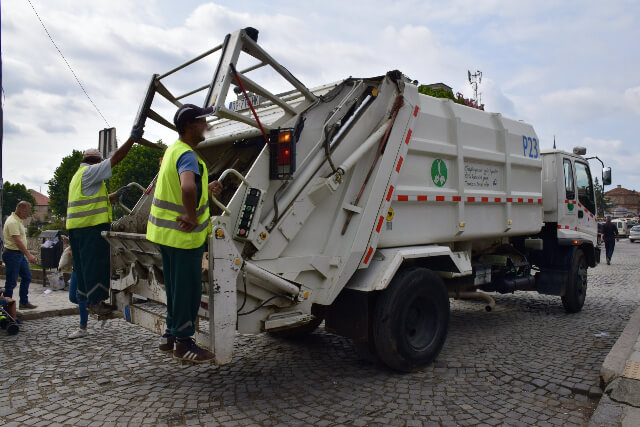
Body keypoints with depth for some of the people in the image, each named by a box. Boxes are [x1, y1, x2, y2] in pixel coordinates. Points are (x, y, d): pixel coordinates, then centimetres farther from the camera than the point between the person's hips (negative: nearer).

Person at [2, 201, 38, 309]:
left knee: (26, 277, 12)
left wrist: (27, 255, 20)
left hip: (19, 254, 10)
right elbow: (17, 241, -25)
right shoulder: (12, 222, -18)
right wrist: (29, 255, -28)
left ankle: (24, 302, 18)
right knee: (11, 282, -2)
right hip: (12, 254, -10)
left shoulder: (18, 220, 14)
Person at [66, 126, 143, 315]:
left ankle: (84, 298, 21)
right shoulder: (90, 171, -5)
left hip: (77, 227, 10)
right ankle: (95, 301, -6)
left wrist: (115, 194, 32)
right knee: (95, 263, -8)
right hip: (92, 225, -10)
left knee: (83, 263, 14)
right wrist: (133, 138, -11)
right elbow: (115, 159, -13)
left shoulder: (78, 175, 26)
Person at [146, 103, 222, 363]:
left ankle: (170, 335, 33)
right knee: (188, 290, 3)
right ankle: (183, 343, 16)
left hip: (165, 232, 10)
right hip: (183, 235, -10)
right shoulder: (187, 155, -20)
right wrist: (192, 216, -26)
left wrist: (206, 190, 8)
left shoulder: (173, 150, 13)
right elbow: (187, 188, -41)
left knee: (176, 288, 20)